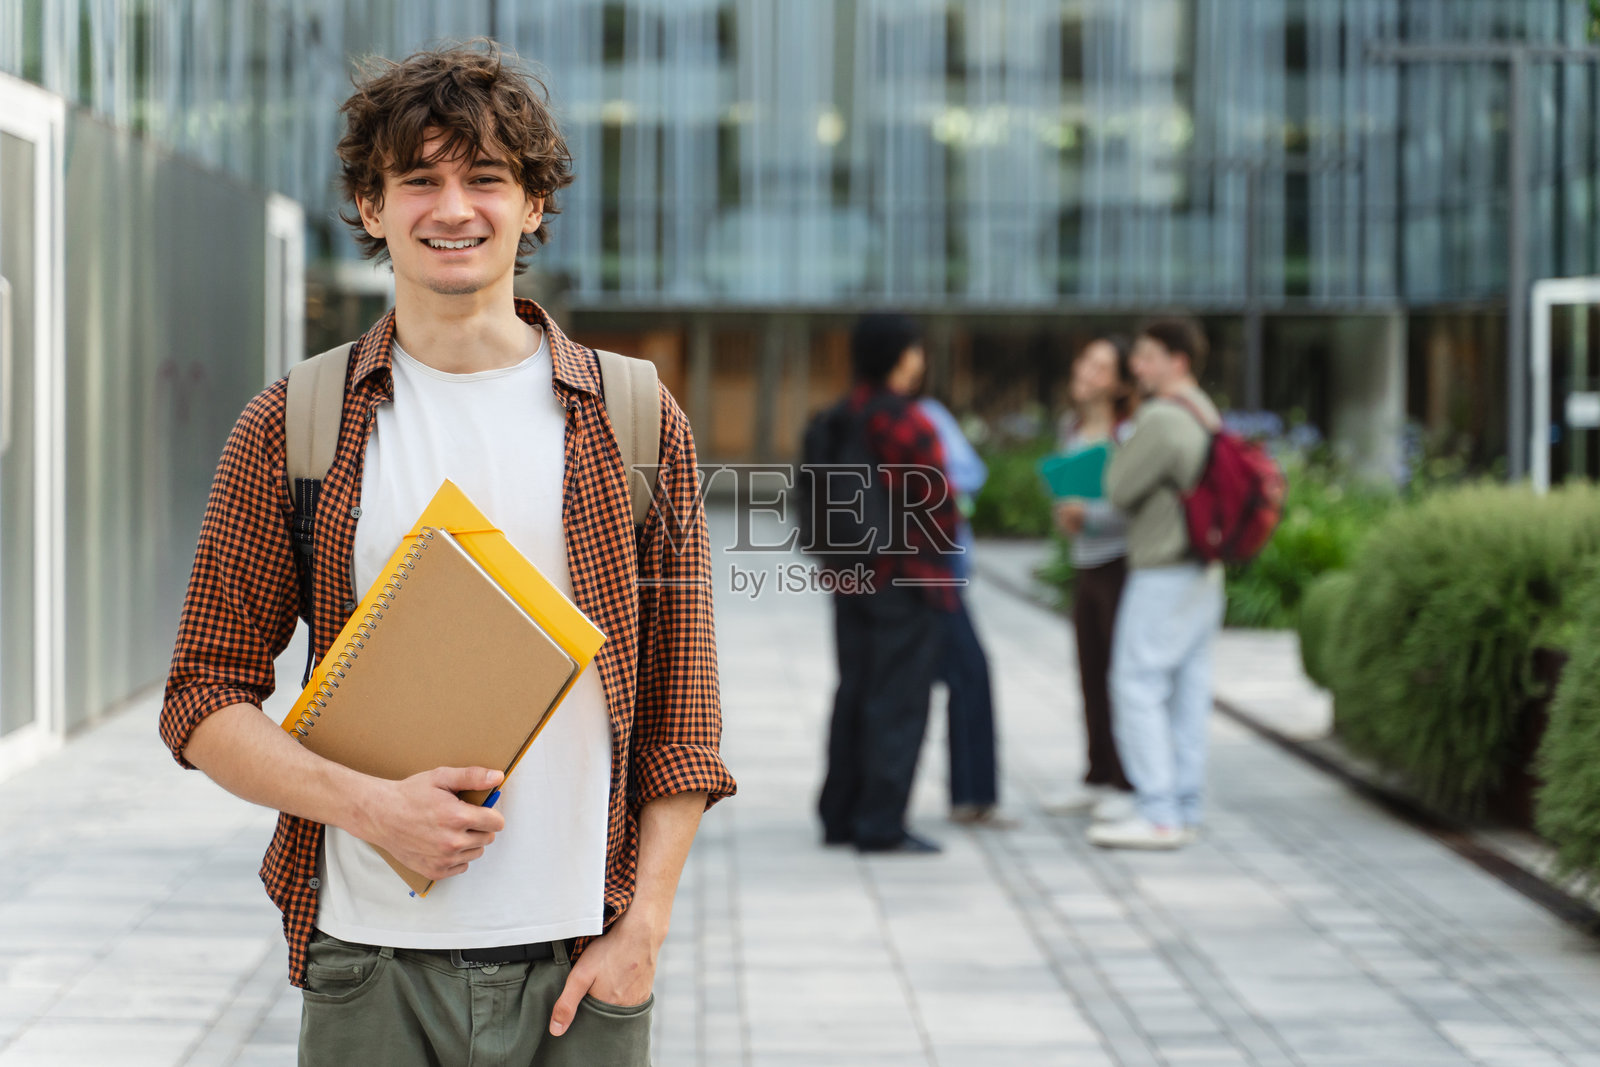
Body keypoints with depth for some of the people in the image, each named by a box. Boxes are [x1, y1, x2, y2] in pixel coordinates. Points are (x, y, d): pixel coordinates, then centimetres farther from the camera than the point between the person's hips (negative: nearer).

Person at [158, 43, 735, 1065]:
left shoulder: (636, 424, 4)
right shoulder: (290, 430, 3)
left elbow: (680, 713, 5)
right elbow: (206, 703, 2)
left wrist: (642, 930, -5)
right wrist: (370, 804, -13)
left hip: (578, 965, 0)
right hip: (370, 961, 0)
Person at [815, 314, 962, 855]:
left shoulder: (841, 418, 6)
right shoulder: (909, 424, -16)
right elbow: (938, 505, -13)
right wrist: (939, 566, 4)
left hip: (851, 581, 8)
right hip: (907, 584, -7)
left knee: (854, 696, 15)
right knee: (898, 703, -2)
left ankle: (840, 815, 20)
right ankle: (882, 825, -2)